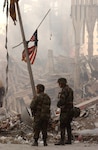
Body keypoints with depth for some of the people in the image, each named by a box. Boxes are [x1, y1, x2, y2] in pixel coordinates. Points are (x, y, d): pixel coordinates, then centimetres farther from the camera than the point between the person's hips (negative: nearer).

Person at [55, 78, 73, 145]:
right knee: (68, 125, 13)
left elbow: (62, 100, -23)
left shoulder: (64, 90, -15)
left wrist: (58, 104, -3)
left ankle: (62, 140, -14)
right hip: (70, 108, 10)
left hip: (65, 109, -10)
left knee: (62, 125, -10)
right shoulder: (70, 89, 15)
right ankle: (69, 140, 15)